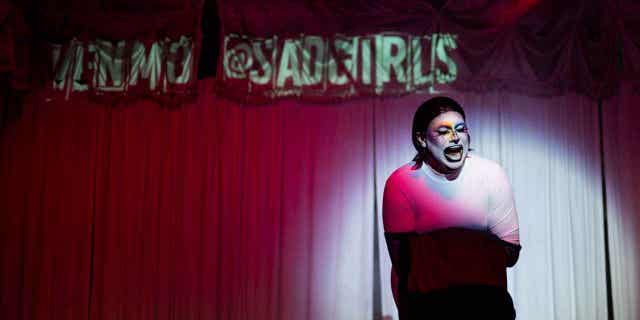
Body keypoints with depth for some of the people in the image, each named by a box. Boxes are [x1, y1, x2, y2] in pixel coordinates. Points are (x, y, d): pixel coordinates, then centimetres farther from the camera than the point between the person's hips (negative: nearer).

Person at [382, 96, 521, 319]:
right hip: (426, 302, -1)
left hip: (486, 299, 2)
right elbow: (402, 262, -7)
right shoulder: (400, 183, -5)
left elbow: (510, 254, -5)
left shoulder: (491, 175, -1)